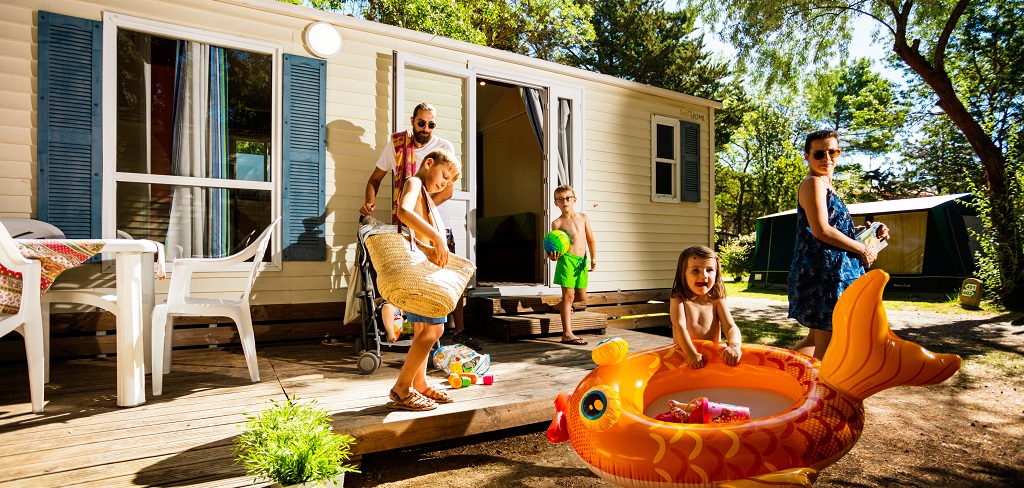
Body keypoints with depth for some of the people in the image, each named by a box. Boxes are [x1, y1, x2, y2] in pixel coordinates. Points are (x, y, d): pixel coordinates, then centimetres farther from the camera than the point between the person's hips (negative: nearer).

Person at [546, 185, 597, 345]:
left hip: (582, 260, 5)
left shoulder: (583, 217, 11)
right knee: (568, 294, -9)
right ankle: (567, 334, -8)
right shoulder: (557, 223, -1)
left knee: (581, 296, 13)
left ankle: (560, 306, 44)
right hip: (567, 259, -5)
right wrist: (552, 255, -27)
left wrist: (593, 258, 5)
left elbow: (590, 240, 14)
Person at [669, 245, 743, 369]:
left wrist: (734, 346, -29)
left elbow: (731, 327, -6)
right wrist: (691, 354, -31)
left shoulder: (717, 301, 6)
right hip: (684, 358, -2)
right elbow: (679, 326, -15)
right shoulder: (678, 300, 0)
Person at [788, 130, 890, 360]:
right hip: (823, 272, -10)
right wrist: (863, 249, -10)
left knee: (816, 339, 19)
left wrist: (869, 232, 10)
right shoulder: (813, 183, -11)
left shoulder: (827, 186, 19)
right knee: (827, 345, -3)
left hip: (833, 272, 10)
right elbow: (821, 231, -21)